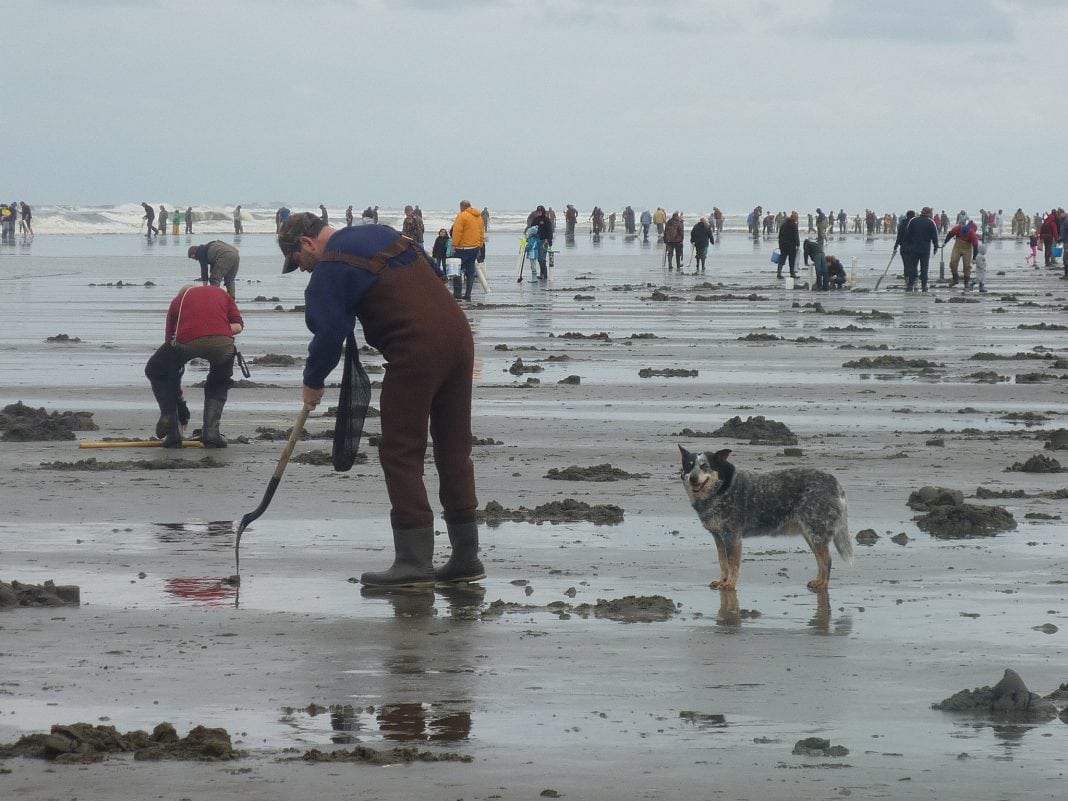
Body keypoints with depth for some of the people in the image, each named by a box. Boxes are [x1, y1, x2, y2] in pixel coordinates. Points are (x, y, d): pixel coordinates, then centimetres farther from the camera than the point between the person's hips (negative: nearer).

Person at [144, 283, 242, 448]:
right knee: (219, 384, 32)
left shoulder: (178, 300, 34)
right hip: (222, 342, 1)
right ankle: (211, 432, 17)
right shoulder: (221, 294, 35)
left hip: (187, 342, -1)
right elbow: (238, 326, 18)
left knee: (154, 371, 27)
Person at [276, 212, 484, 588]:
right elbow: (427, 269, 29)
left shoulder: (329, 272, -3)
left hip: (415, 352, -8)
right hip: (458, 333, 8)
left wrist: (312, 383, 9)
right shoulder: (380, 233, 22)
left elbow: (328, 335, -5)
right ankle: (466, 555, 15)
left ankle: (414, 561, -6)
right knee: (454, 448, 12)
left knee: (401, 454, -2)